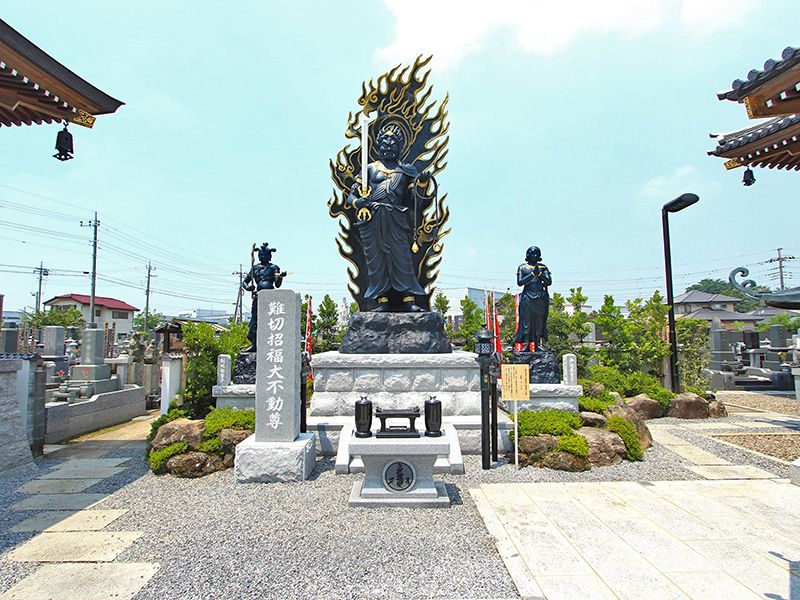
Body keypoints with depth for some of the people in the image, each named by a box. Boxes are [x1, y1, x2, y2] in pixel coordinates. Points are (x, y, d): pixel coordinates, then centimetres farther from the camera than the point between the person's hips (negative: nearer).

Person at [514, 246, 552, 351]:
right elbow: (519, 282, -8)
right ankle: (526, 344, -2)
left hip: (540, 298, 2)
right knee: (526, 322, -5)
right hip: (527, 298, -2)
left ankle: (538, 344, 10)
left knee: (540, 322, 4)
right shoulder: (522, 267, 5)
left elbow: (549, 282, 2)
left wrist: (540, 274, -13)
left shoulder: (543, 267, 11)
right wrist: (532, 274, -15)